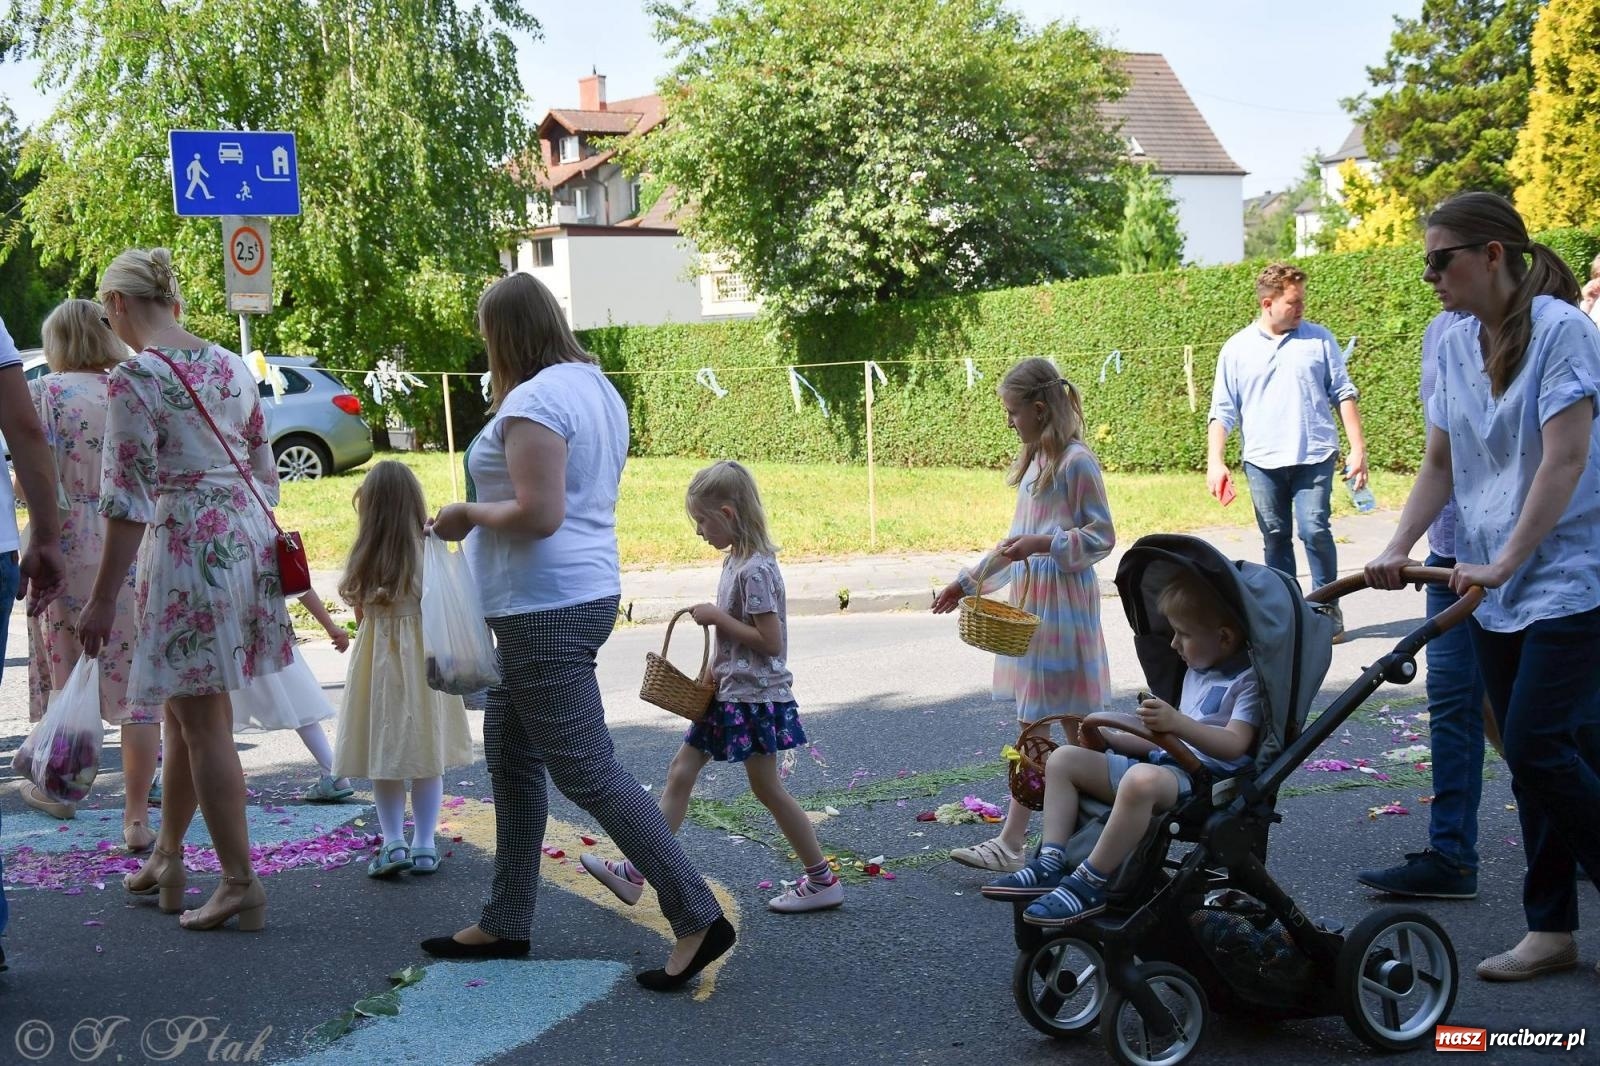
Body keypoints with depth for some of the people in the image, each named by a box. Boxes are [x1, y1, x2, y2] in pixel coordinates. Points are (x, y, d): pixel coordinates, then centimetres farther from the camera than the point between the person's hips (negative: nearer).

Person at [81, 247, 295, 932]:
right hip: (246, 537, 8)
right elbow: (265, 472, 16)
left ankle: (241, 886, 6)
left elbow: (129, 498, -15)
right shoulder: (231, 366, 10)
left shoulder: (135, 376, -12)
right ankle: (165, 860, 31)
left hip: (185, 545, -8)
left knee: (203, 723, 1)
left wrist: (103, 597, -11)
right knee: (185, 709, 19)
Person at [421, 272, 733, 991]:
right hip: (585, 590, 11)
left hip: (546, 610, -11)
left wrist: (467, 516, -10)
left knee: (586, 771, -6)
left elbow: (540, 514, -25)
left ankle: (697, 917, -3)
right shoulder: (596, 388, 13)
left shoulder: (533, 401, -18)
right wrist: (486, 514, 16)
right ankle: (505, 924, 26)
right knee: (510, 758, 17)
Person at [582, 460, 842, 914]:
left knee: (767, 789, 1)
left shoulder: (755, 570, -20)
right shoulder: (736, 562, 8)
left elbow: (770, 641, -23)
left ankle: (823, 881, 14)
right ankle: (635, 872, 12)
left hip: (754, 696, -10)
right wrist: (714, 670, 9)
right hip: (728, 693, 10)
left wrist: (717, 617, -18)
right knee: (680, 771, 8)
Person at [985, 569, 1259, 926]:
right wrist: (1108, 738, 20)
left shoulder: (1248, 679, -7)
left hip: (1205, 776, -10)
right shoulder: (1196, 671, 23)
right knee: (1064, 758, 3)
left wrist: (1177, 721, -36)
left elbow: (1233, 745, -22)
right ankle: (1051, 863, -12)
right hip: (1165, 762, 10)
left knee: (1141, 778, -41)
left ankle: (1088, 885, -32)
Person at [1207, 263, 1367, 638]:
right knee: (1275, 537, 6)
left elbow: (1343, 395, 7)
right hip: (1262, 462, 1)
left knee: (1315, 530, -10)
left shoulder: (1319, 339, 6)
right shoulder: (1237, 349, 5)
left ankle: (1328, 607, 3)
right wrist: (1215, 461, -5)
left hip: (1314, 456, -1)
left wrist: (1358, 448, 1)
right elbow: (1222, 411, 5)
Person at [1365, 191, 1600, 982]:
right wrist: (1398, 549, -5)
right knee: (1536, 759, 9)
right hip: (1493, 589, 7)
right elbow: (1440, 464, 9)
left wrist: (1503, 563, -23)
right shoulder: (1456, 346, 8)